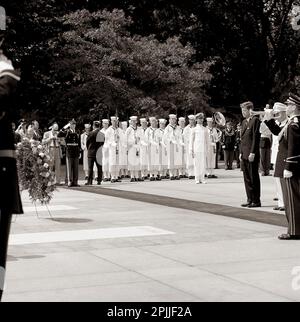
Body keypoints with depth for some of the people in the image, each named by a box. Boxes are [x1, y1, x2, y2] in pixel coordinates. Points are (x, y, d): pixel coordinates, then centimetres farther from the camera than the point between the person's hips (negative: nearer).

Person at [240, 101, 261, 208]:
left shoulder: (255, 120, -9)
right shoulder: (244, 122, 18)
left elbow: (256, 137, -15)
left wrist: (252, 153, -18)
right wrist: (241, 152, 14)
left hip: (252, 155, -8)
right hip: (244, 155, 9)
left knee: (254, 178, -3)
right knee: (247, 178, 11)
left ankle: (256, 201, 2)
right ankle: (250, 199, 17)